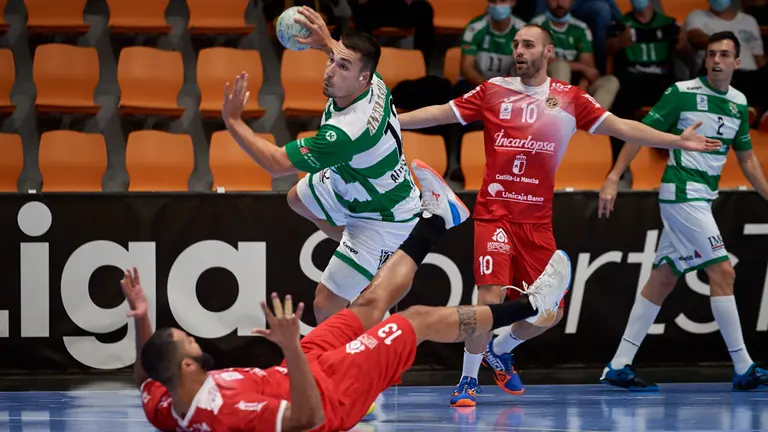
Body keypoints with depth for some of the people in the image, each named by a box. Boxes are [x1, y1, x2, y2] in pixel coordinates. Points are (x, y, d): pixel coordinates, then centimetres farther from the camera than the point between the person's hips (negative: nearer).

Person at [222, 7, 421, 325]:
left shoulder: (346, 132, -43)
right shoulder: (373, 84, -20)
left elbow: (276, 163, -32)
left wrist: (232, 120, -26)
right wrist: (328, 43, 3)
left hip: (383, 220, -10)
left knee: (326, 306, -10)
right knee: (299, 198, 33)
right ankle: (372, 264, 42)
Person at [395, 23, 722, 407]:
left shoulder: (569, 98, 4)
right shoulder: (494, 91, 2)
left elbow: (621, 127, 4)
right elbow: (439, 114, 5)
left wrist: (677, 141, -4)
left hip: (537, 220, 3)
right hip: (495, 213, -3)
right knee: (491, 297, -20)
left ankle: (499, 350, 33)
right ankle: (468, 380, -2)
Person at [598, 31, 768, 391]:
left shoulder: (738, 103, 10)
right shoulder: (682, 93, -9)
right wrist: (613, 179, -13)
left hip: (702, 199, 7)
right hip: (682, 194, -7)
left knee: (662, 280, 7)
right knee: (722, 272, -11)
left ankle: (619, 366, 11)